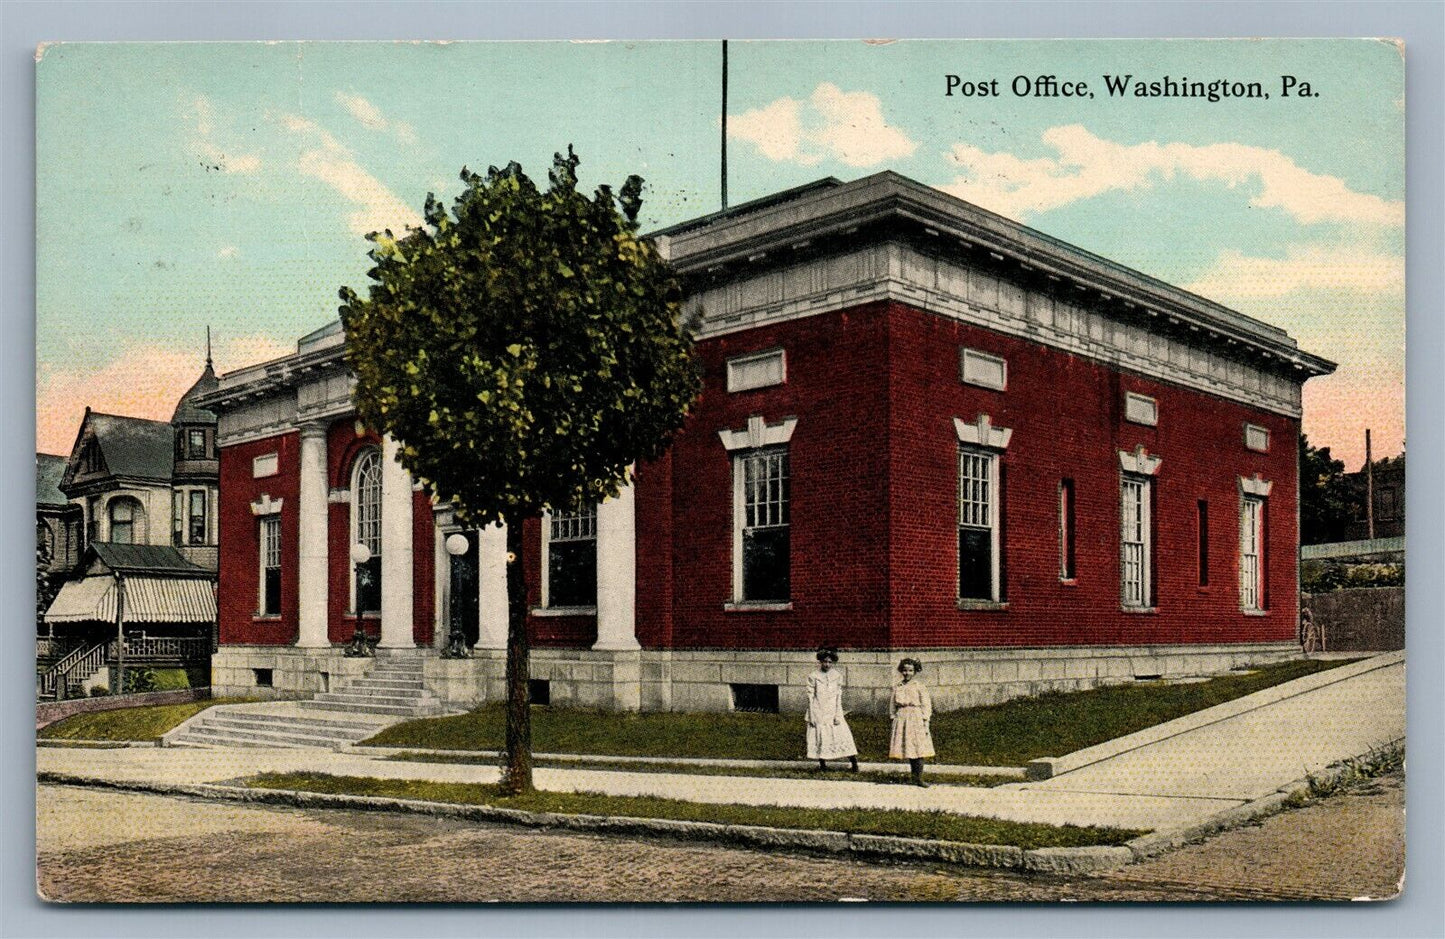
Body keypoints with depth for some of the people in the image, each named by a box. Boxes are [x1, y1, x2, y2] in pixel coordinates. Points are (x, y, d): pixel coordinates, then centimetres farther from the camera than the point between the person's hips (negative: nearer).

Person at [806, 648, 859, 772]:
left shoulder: (837, 677, 5)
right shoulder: (813, 677, 0)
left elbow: (839, 697, 3)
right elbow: (810, 697, 0)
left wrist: (838, 715, -4)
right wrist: (812, 717, -5)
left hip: (833, 712, 1)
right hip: (818, 713, -1)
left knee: (843, 735, -6)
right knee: (820, 737, 0)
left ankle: (854, 762, -3)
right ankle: (822, 765, 10)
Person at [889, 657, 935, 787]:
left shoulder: (919, 686, 1)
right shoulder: (897, 687, 11)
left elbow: (926, 705, -1)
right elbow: (894, 706, 15)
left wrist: (925, 723, -6)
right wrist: (894, 720, 9)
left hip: (916, 719, -3)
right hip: (901, 718, 3)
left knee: (918, 749, -7)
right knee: (908, 749, 4)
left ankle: (919, 778, -6)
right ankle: (914, 776, 11)